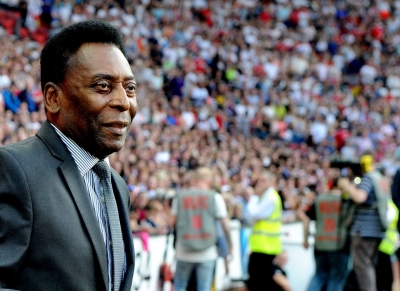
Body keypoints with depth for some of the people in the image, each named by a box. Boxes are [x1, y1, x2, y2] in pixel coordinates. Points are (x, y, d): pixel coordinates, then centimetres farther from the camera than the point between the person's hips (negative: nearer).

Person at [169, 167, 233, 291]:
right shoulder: (215, 197, -3)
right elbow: (225, 225, -4)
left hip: (184, 252, 1)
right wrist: (230, 245, 8)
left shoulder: (180, 196, 1)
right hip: (207, 253, -1)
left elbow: (172, 222, 2)